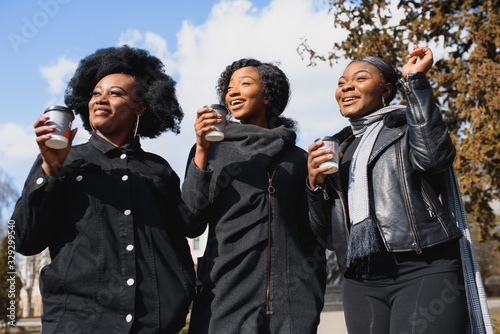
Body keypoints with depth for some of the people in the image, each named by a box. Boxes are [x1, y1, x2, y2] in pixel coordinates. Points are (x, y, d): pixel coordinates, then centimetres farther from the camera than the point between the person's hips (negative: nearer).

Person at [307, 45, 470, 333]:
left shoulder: (409, 126, 12)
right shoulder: (339, 149, 22)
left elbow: (435, 156, -14)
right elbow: (323, 230, 19)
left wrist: (414, 80, -7)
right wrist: (315, 183, 0)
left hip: (423, 271, -4)